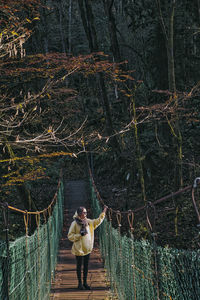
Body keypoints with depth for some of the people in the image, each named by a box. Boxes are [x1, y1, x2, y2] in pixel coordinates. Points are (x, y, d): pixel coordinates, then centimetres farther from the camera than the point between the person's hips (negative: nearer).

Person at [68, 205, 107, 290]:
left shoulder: (88, 222, 6)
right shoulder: (74, 223, -11)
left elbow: (98, 221, 20)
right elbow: (70, 236, -10)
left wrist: (104, 212, 17)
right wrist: (80, 235, -20)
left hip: (87, 248, 5)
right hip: (79, 248, -5)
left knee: (86, 265, 11)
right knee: (79, 265, 5)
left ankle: (85, 282, 22)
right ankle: (80, 283, 16)